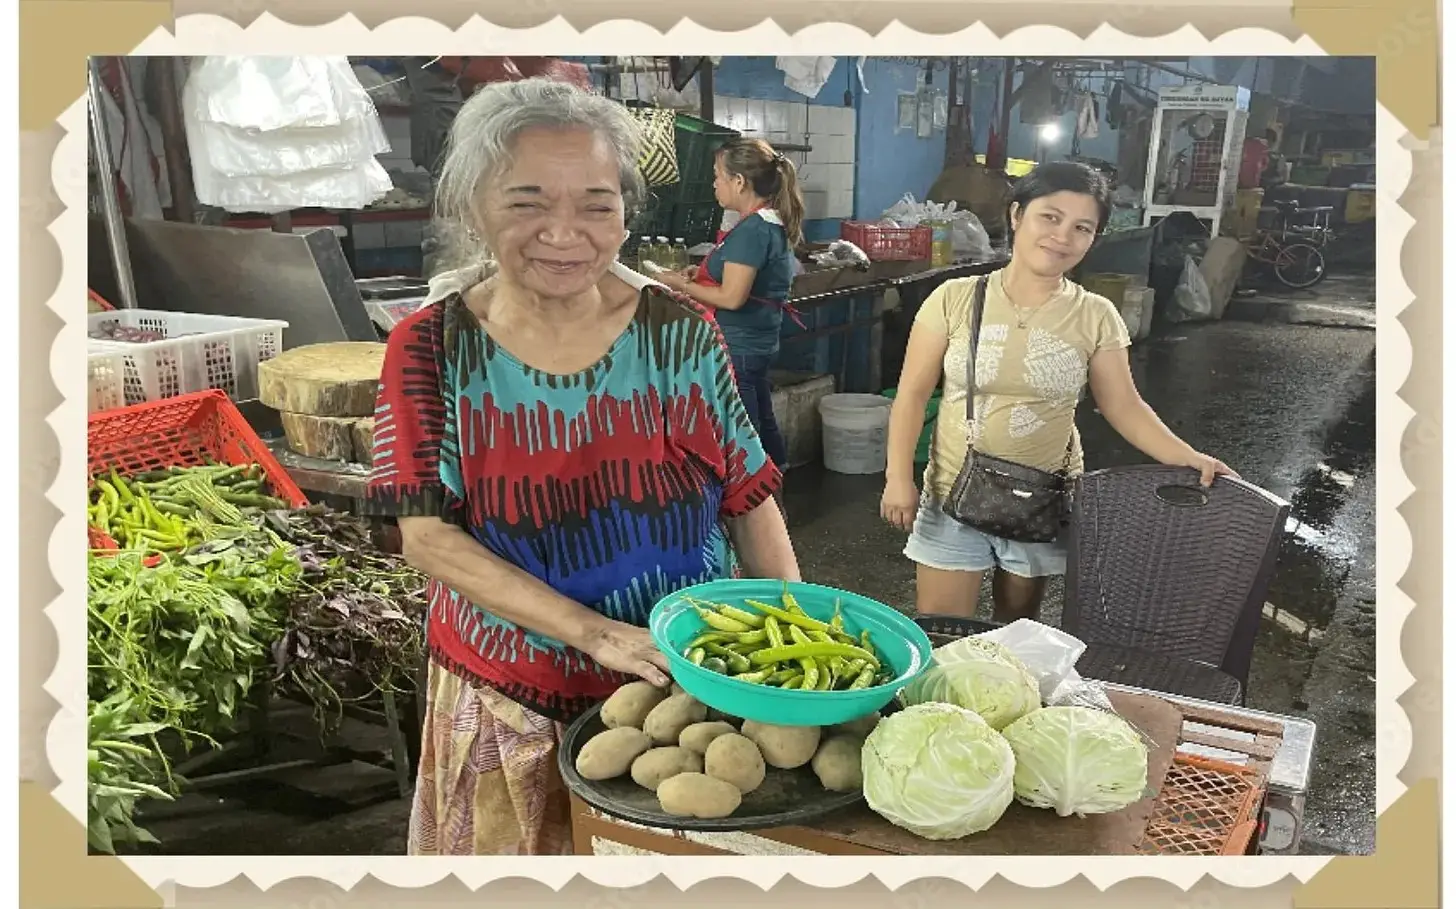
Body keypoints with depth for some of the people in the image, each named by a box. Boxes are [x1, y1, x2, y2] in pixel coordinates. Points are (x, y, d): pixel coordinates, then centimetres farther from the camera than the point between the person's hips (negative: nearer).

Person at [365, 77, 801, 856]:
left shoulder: (678, 332, -8)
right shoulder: (432, 347, -9)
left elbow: (748, 497, -2)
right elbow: (427, 536, -15)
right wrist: (593, 631, -25)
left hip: (689, 684, 1)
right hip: (509, 710, 0)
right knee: (514, 845, 19)